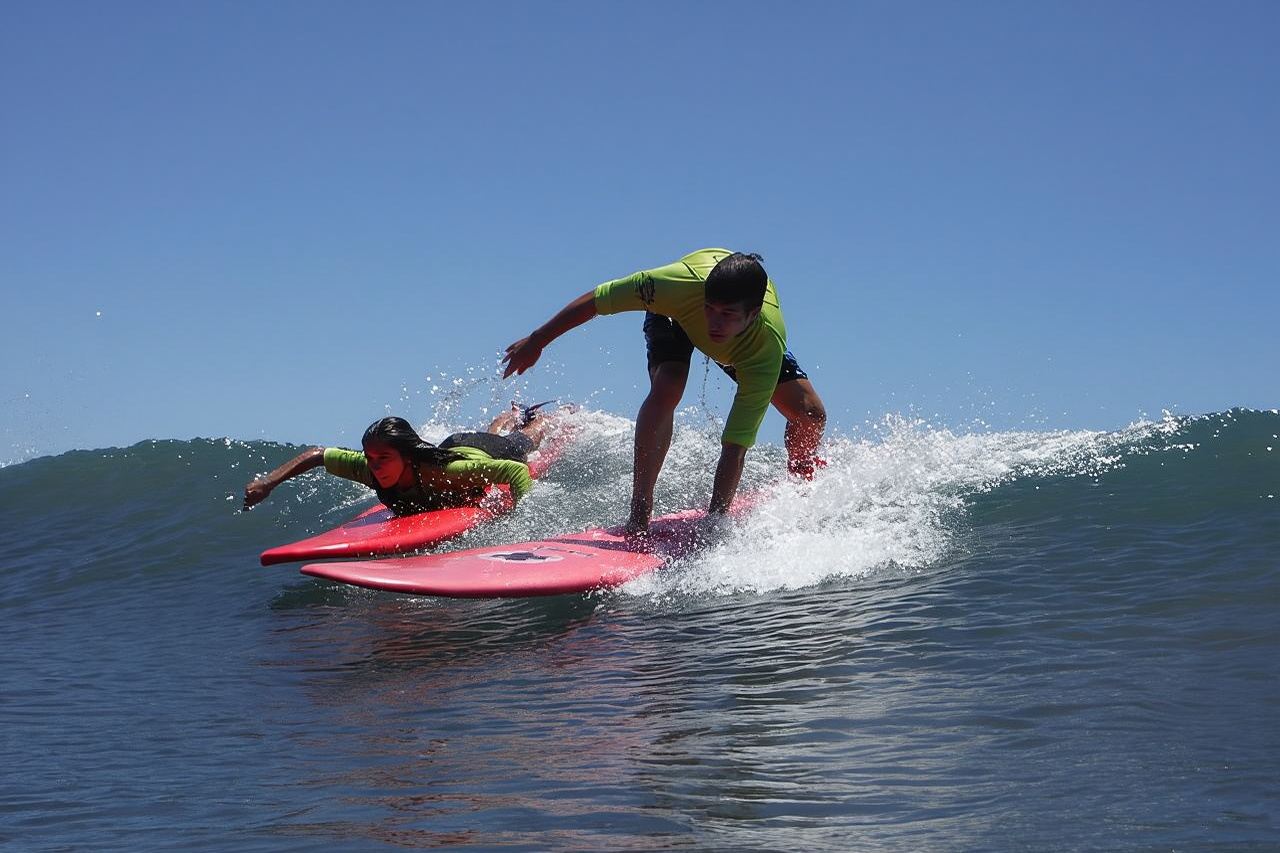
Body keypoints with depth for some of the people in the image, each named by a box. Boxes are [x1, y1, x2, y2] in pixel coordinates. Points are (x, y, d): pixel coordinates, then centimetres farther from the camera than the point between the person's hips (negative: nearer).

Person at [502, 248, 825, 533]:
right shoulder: (683, 283, -45)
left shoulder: (768, 348, -43)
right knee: (665, 392, -32)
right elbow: (596, 300, -29)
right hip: (674, 316, -1)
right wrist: (536, 341, -21)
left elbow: (735, 447, -42)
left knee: (811, 415, -8)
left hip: (747, 343, 1)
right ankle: (639, 516, -26)